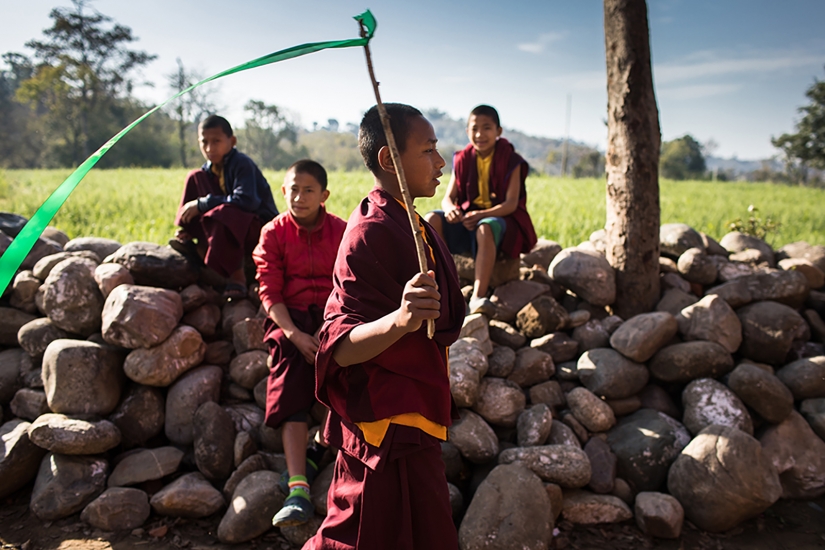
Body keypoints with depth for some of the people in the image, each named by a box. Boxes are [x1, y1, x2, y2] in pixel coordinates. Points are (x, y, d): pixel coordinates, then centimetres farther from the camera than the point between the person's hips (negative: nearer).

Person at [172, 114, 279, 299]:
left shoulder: (242, 164, -17)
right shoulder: (209, 169, 7)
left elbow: (246, 201, -30)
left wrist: (202, 204, -26)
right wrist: (185, 227, -8)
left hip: (262, 227, -8)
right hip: (232, 227, 8)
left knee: (221, 214, -40)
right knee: (195, 177, 0)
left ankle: (236, 275, -22)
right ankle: (189, 241, -5)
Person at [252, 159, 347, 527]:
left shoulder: (341, 231, 2)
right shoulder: (274, 233, 3)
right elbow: (269, 291, -2)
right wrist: (293, 334, -16)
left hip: (334, 317, 0)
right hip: (290, 319, 0)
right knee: (292, 396, -17)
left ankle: (316, 451, -5)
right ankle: (298, 491, -22)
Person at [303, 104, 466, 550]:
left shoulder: (403, 223, 9)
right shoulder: (371, 234, -22)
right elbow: (342, 348, -29)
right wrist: (400, 321, -44)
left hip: (410, 423, 10)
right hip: (390, 430, -10)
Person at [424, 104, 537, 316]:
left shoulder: (510, 161, -5)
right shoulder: (462, 160, 5)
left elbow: (511, 203, -13)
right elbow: (447, 198, 2)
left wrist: (482, 214, -29)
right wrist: (451, 209, -24)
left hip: (499, 218, -4)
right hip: (466, 219, 4)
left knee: (485, 228, -39)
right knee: (432, 219, -22)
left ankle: (478, 297, -48)